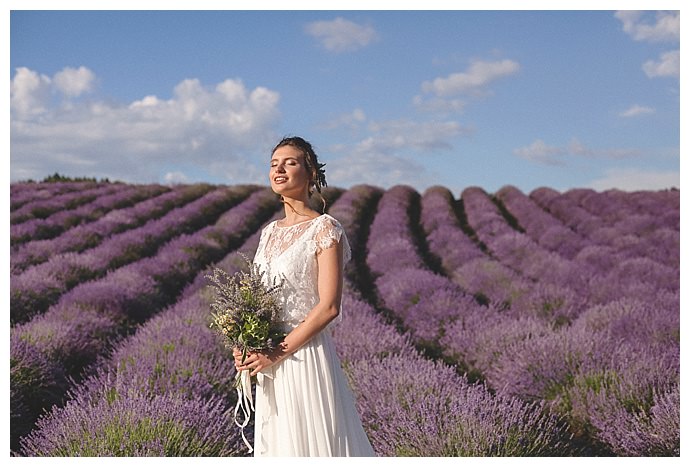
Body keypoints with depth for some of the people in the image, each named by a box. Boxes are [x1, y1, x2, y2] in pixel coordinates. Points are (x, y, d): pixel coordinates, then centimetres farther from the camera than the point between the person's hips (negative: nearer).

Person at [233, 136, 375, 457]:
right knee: (276, 443, 13)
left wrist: (278, 352, -17)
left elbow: (329, 307, -16)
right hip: (269, 363, 7)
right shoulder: (270, 232, 12)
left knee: (311, 443, -1)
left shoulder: (325, 229, -10)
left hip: (305, 355, -7)